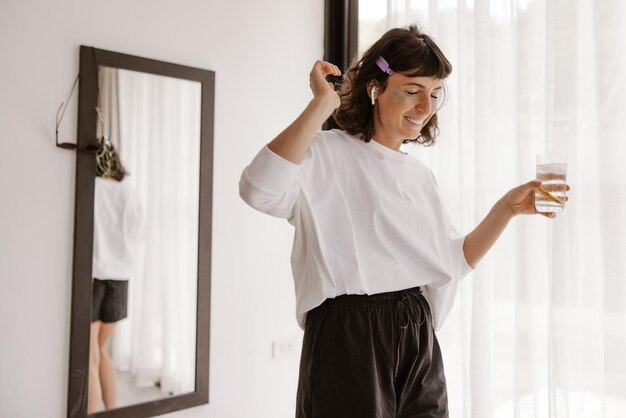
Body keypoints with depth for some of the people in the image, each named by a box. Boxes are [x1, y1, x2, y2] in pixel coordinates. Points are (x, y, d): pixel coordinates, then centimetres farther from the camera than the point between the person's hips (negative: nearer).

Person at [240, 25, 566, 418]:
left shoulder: (421, 175, 12)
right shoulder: (326, 153, -9)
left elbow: (454, 260, 14)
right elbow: (261, 191, -30)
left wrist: (507, 208, 2)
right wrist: (322, 104, -25)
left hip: (417, 338, 7)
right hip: (347, 340, -6)